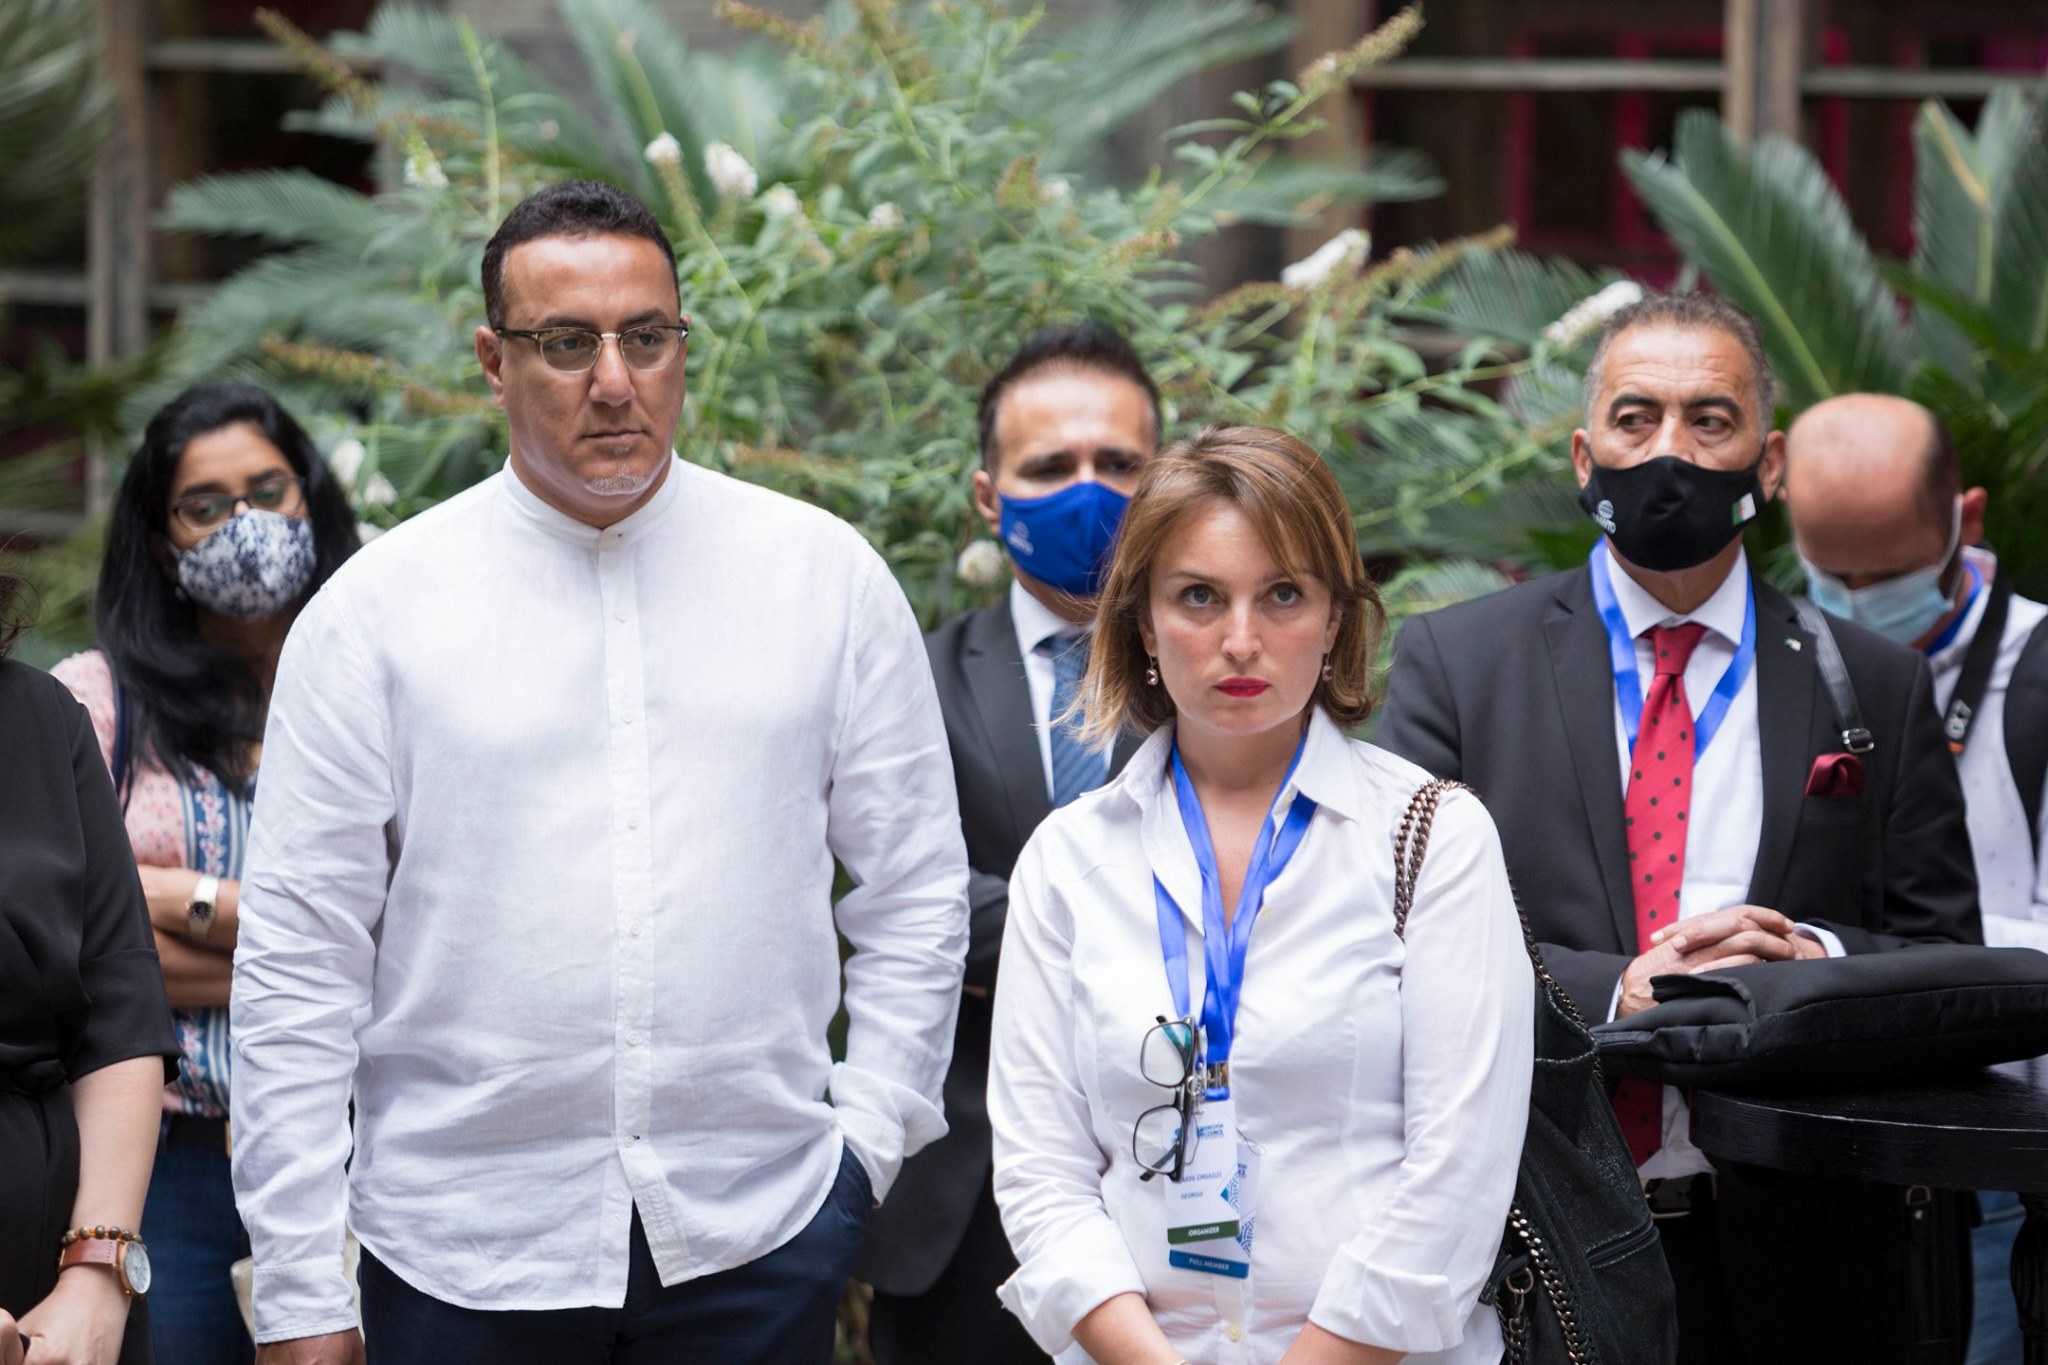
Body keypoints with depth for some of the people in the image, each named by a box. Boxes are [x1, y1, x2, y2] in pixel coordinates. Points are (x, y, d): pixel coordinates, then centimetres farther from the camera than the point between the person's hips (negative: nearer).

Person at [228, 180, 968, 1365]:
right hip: (462, 1254, -1)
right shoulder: (374, 609, 0)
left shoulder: (827, 576, 4)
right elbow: (299, 957, -1)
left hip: (761, 1235, 1)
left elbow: (916, 896, 10)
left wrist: (869, 1141, 0)